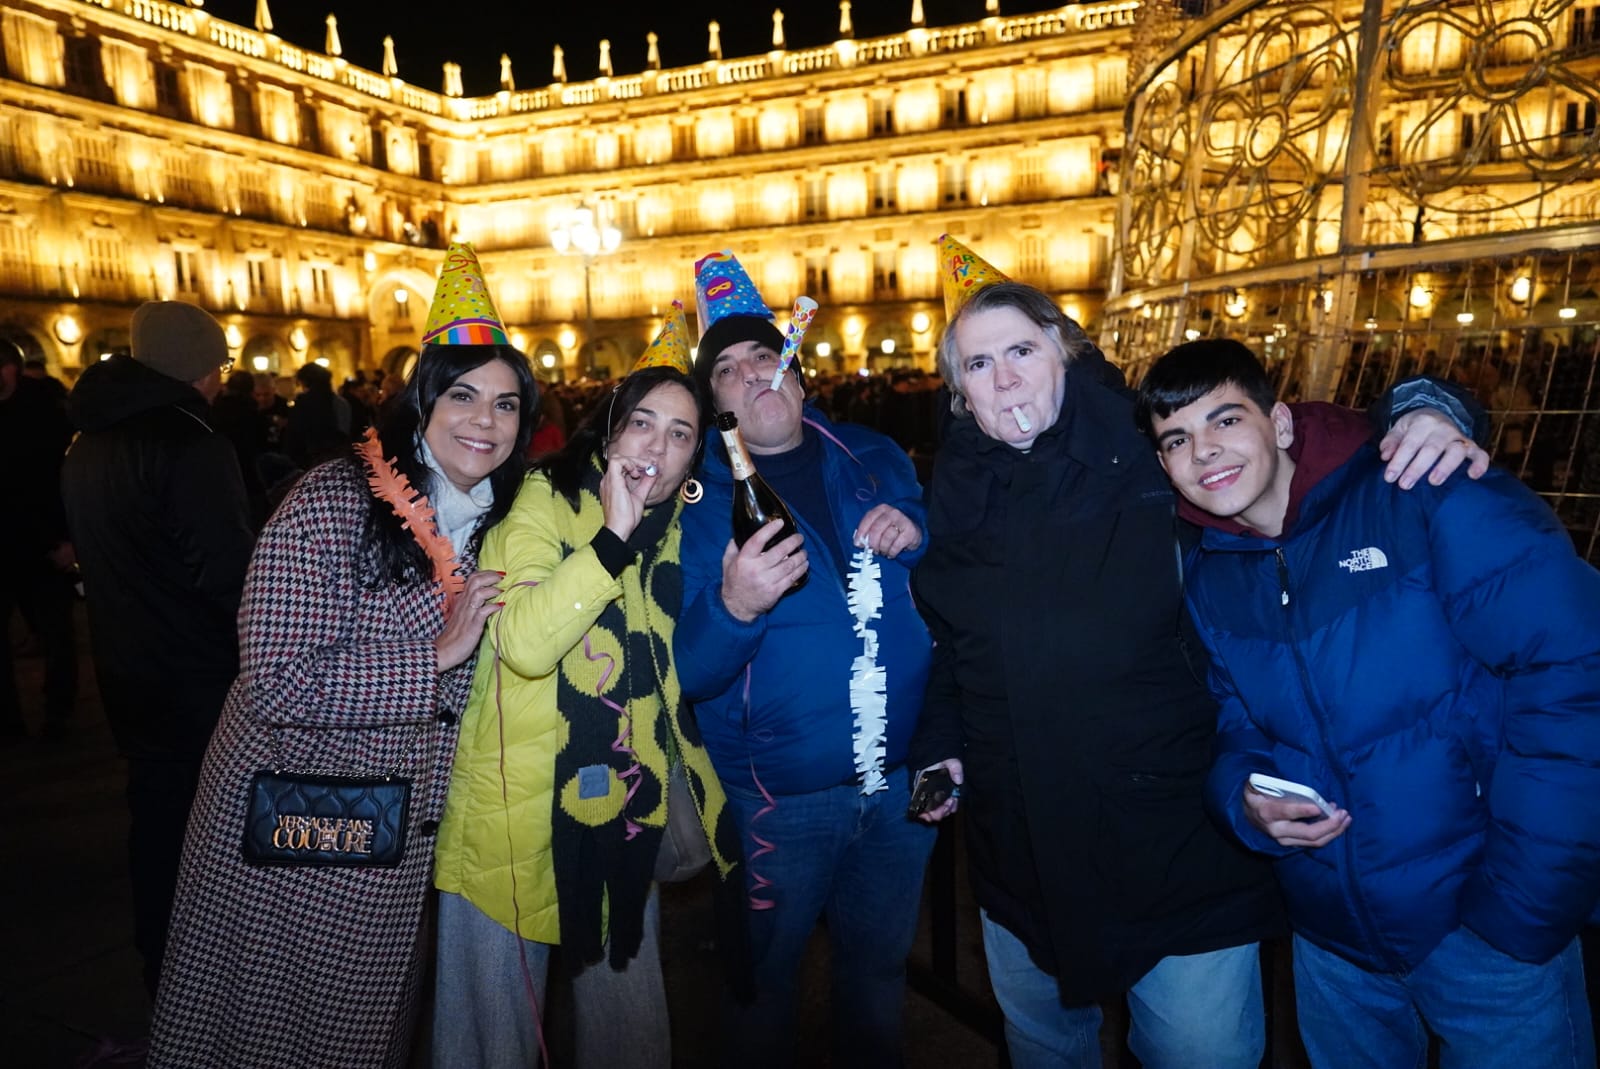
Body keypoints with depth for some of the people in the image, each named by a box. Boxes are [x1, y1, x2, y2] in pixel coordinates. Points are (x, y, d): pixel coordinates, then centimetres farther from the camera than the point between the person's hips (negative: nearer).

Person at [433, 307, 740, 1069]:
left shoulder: (677, 524, 4)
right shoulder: (543, 502, -12)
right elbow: (523, 644, -29)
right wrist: (613, 536, -29)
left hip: (624, 806, 5)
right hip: (520, 808, -4)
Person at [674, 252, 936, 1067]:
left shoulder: (876, 459, 1)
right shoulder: (697, 497, -8)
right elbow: (684, 672, -13)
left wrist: (918, 538, -12)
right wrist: (732, 608, -33)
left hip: (901, 782, 3)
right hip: (776, 797, -3)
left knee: (880, 969, 25)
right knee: (764, 980, 18)